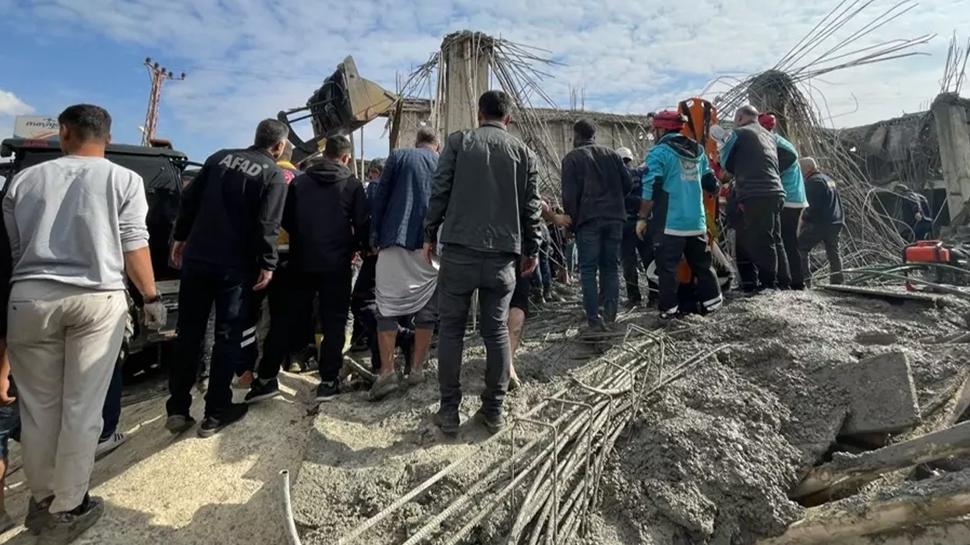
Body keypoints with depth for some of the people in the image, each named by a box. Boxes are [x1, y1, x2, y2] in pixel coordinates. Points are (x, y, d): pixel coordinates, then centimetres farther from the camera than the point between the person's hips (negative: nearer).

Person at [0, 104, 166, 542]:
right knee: (82, 408, 4)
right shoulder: (123, 179, 5)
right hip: (97, 299, -3)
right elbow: (134, 245, -2)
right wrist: (151, 297, 5)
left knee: (38, 406, 14)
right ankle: (67, 509, 13)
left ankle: (41, 500, 28)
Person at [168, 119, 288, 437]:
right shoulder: (274, 175, -4)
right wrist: (267, 264, -10)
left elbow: (189, 199, 12)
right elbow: (267, 225, -14)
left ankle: (178, 409, 18)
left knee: (189, 333, 12)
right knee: (228, 337, 5)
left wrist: (181, 237, 18)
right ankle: (216, 413, 11)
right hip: (235, 266, -5)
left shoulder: (220, 157, 12)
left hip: (196, 257, 5)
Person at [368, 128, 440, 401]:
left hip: (396, 240, -1)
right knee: (427, 308, 10)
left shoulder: (398, 157, 9)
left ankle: (387, 371, -3)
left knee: (388, 305, 2)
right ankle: (417, 368, 15)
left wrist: (376, 237, 8)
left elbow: (379, 198, 3)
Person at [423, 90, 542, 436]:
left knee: (451, 329, 7)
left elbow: (439, 191, 0)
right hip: (502, 254, 2)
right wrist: (532, 250, 17)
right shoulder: (523, 152, 9)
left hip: (459, 250, -1)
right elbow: (531, 208, 9)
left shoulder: (458, 141, 4)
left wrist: (430, 235, 9)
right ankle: (493, 411, 17)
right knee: (497, 331, 10)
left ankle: (449, 411, 11)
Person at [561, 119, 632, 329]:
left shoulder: (572, 158, 0)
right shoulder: (611, 154, 14)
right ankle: (610, 314, 11)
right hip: (614, 218, 5)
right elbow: (628, 184, 10)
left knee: (588, 269, 0)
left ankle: (594, 318, -3)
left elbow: (569, 195, -6)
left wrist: (572, 220, 3)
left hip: (588, 219, -4)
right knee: (611, 266, 12)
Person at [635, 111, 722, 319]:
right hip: (697, 222, 6)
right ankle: (711, 302, 23)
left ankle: (670, 309, 1)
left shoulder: (659, 152, -7)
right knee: (702, 265, 17)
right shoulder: (698, 150, 13)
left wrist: (642, 217, -7)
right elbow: (711, 184, 16)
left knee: (667, 268, 0)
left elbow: (650, 189, -14)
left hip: (669, 223, -6)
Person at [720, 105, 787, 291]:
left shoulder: (740, 133, 1)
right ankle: (783, 282, 20)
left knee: (760, 242, -7)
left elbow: (725, 161, 7)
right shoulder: (769, 136, 25)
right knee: (774, 240, 14)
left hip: (756, 196, -9)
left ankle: (768, 284, -6)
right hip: (775, 193, 9)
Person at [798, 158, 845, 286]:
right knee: (833, 253, 14)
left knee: (800, 248, -5)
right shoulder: (829, 179, 21)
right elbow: (836, 203, 25)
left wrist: (804, 218, -8)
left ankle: (804, 280, -12)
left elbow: (812, 205, -19)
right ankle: (836, 282, 17)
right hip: (835, 223, 10)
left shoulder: (813, 181, -11)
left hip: (818, 223, -10)